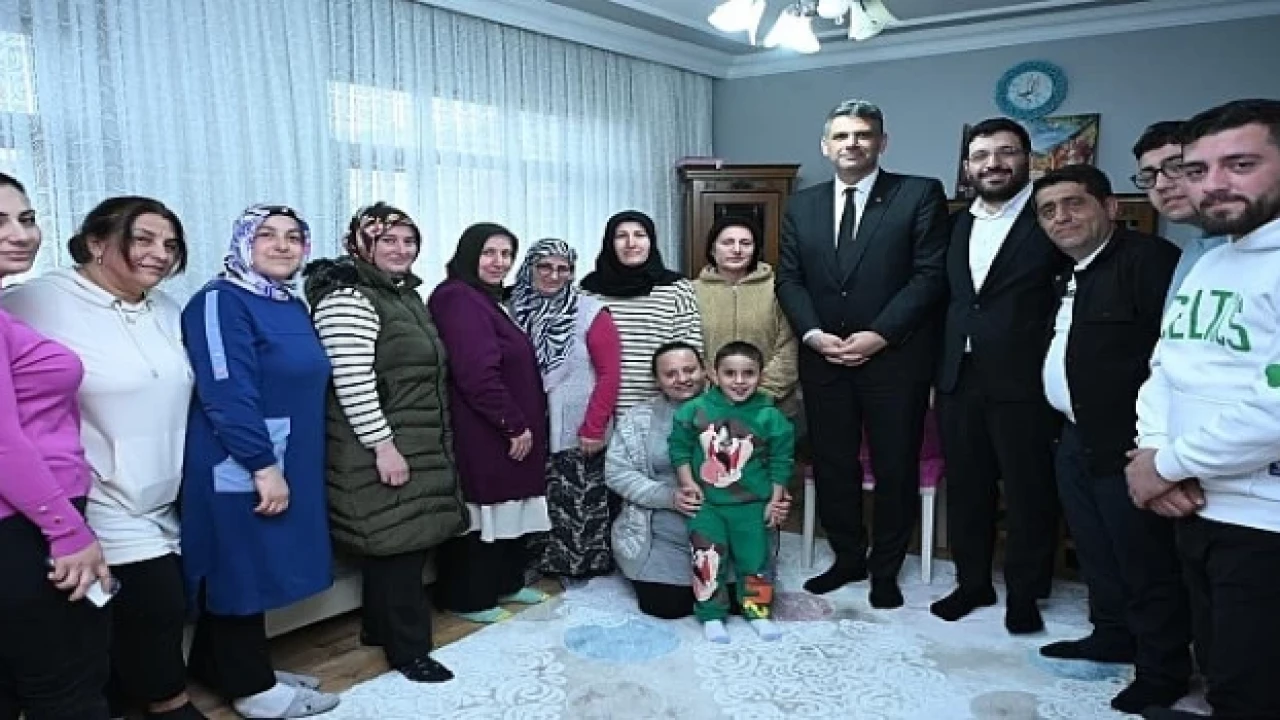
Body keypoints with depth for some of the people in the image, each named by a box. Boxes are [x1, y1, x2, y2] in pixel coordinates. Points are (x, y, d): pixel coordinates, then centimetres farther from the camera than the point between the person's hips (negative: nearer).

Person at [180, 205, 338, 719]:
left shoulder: (292, 305, 12)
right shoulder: (220, 301, -14)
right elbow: (226, 393, -22)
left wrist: (284, 464, 18)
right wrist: (263, 464, -24)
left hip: (290, 464, 9)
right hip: (241, 468, -9)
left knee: (254, 571, 17)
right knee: (241, 572, 3)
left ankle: (220, 670, 31)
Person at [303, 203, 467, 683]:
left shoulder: (406, 294, 15)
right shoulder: (348, 298, -15)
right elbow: (352, 382, -22)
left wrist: (435, 443, 21)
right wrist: (383, 445, -22)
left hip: (421, 444, 9)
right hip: (381, 450, -9)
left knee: (404, 541, 15)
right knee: (397, 542, -2)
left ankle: (380, 627, 30)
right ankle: (408, 648, 10)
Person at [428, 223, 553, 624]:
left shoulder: (488, 300, 18)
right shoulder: (458, 298, -15)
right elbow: (478, 374, -23)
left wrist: (523, 425, 13)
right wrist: (514, 425, -18)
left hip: (508, 430, 10)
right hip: (480, 433, -10)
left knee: (509, 510, 16)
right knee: (482, 513, -1)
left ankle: (504, 584, 28)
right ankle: (467, 598, 11)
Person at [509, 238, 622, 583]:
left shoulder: (591, 312, -7)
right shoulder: (516, 311, 3)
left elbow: (610, 374, -9)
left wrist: (593, 428, -12)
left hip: (578, 431, -3)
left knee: (580, 503, 5)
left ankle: (582, 567, 22)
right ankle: (540, 563, 29)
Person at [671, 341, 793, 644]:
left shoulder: (769, 417, -9)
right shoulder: (695, 410, -9)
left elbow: (781, 461, -1)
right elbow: (680, 447, 2)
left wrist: (775, 499, -1)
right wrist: (687, 483, -5)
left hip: (751, 505, 0)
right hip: (706, 503, 0)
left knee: (754, 558, 11)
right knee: (707, 559, 2)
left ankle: (758, 611, 30)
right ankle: (711, 615, 18)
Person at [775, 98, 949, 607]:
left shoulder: (920, 195, -2)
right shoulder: (802, 205, 11)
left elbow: (930, 275, -8)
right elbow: (789, 279, 8)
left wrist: (879, 335, -16)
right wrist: (812, 333, -8)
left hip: (894, 356, -3)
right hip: (822, 358, 4)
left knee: (895, 466, 7)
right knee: (831, 464, 11)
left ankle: (885, 569, 24)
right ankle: (848, 557, 29)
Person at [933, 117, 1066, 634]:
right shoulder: (958, 224, 12)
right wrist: (939, 369, 7)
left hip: (1023, 383, -5)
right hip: (959, 379, 5)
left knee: (1030, 492, 7)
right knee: (966, 488, 13)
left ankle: (1024, 594, 23)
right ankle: (973, 582, 29)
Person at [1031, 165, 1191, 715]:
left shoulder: (1149, 259, -15)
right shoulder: (1070, 276, 15)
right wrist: (1066, 421, 12)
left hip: (1128, 446, -9)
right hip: (1077, 440, 9)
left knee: (1146, 563, 2)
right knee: (1096, 551, 20)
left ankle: (1163, 672, 18)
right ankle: (1112, 636, 37)